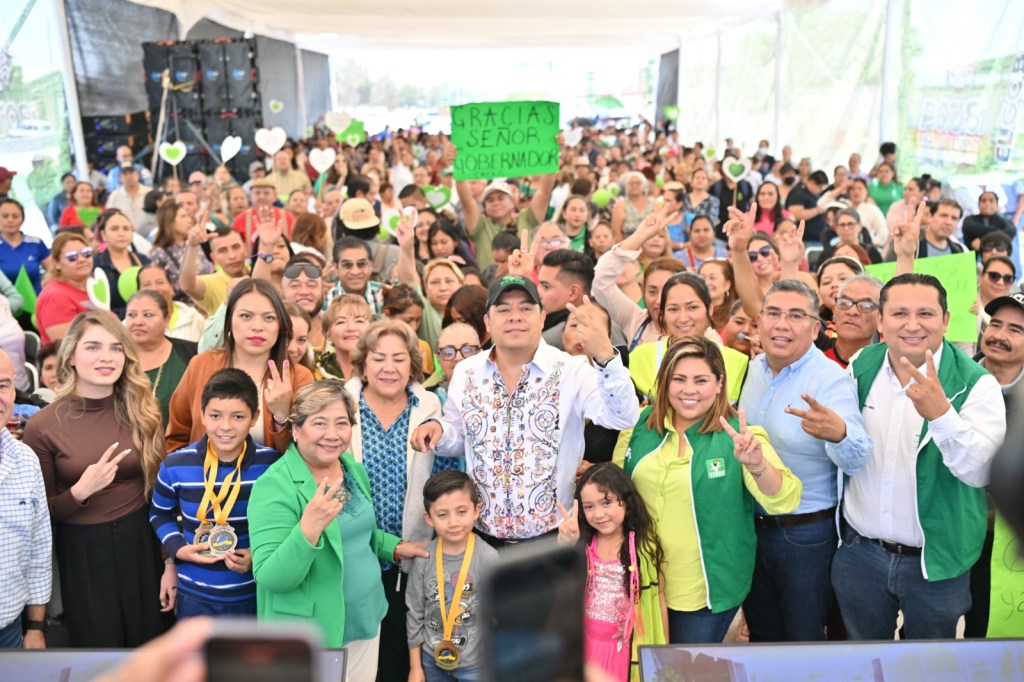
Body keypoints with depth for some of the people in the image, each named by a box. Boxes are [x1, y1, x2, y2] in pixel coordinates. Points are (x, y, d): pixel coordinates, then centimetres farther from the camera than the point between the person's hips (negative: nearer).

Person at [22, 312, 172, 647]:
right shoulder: (43, 425, -10)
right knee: (99, 644, 13)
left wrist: (172, 562, 1)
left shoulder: (143, 412, -4)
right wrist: (80, 491, -22)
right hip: (83, 554, -2)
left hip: (142, 545, 2)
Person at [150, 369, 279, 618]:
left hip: (255, 595, 0)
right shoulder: (175, 466, -12)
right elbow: (160, 514, 6)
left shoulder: (272, 464, -13)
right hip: (195, 596, 1)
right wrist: (178, 548, -10)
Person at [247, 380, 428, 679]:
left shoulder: (354, 469, 1)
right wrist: (309, 527, -39)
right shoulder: (275, 485, -21)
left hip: (365, 619, 7)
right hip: (308, 637, -6)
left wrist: (396, 548, 3)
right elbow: (270, 579, -26)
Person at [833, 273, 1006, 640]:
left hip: (934, 560, -3)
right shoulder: (860, 367, -3)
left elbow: (978, 471, -29)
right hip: (859, 553, 3)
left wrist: (940, 412, -42)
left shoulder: (975, 384, -15)